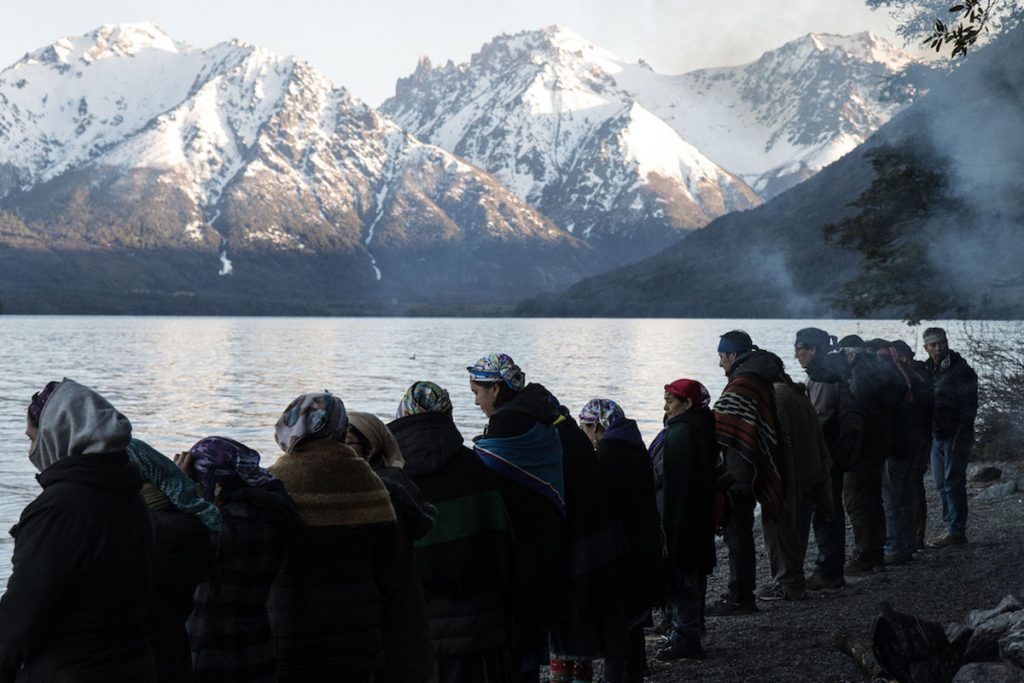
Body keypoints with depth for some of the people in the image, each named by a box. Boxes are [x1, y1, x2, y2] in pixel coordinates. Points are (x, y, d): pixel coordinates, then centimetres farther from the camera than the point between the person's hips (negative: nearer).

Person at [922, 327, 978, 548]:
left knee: (953, 484, -7)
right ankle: (952, 528, 18)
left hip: (956, 436, -7)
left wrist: (960, 438, -18)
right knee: (941, 485, 10)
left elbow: (969, 406, -13)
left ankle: (956, 531, -3)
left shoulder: (961, 370, -10)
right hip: (936, 436, 7)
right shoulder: (928, 370, 12)